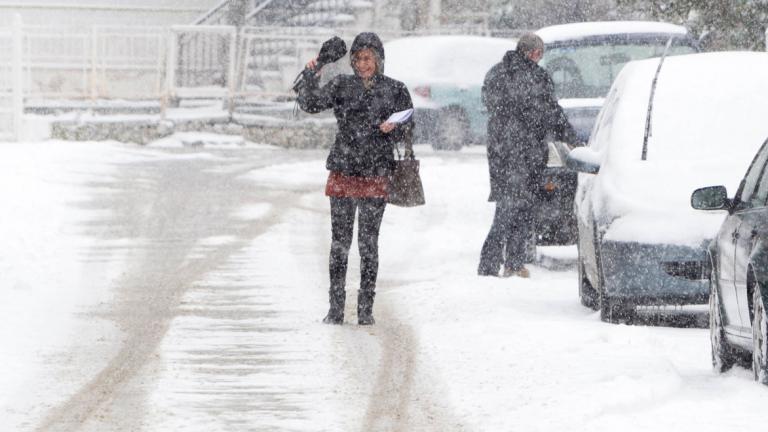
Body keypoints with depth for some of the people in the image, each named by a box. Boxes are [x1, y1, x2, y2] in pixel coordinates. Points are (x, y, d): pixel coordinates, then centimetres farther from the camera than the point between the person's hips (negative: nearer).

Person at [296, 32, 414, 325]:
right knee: (339, 242, 1)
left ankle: (366, 310, 6)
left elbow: (408, 132, 7)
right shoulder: (342, 86, 7)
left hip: (376, 177, -1)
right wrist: (311, 76, -15)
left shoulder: (395, 90, 4)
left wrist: (393, 128, -14)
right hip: (343, 173, 1)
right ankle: (335, 309, 5)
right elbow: (310, 104, -1)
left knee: (368, 243, 0)